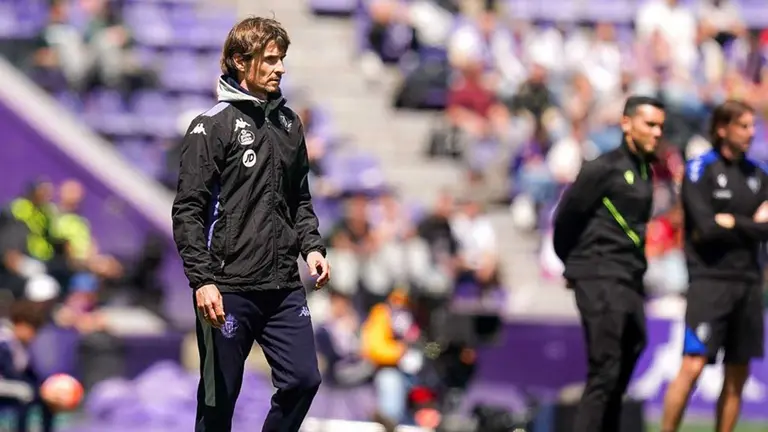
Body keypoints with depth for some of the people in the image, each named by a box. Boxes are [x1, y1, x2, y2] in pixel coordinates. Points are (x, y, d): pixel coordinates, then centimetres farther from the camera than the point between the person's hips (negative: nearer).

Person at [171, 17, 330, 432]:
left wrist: (311, 246, 5)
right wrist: (202, 280, -17)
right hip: (229, 289, -6)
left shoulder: (288, 124, 12)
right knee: (219, 398, 2)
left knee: (303, 380, -1)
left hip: (284, 286, 6)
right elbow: (188, 211, -10)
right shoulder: (213, 126, -7)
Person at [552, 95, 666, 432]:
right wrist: (576, 264, 9)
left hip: (629, 284, 8)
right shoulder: (604, 168, -9)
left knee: (618, 378, 10)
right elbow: (566, 216, -5)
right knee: (605, 373, -13)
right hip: (600, 281, -8)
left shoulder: (645, 171, 15)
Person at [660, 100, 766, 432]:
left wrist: (732, 223, -7)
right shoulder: (700, 169, -4)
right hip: (710, 280, -6)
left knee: (738, 375, 5)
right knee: (693, 365, -14)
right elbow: (706, 228, -14)